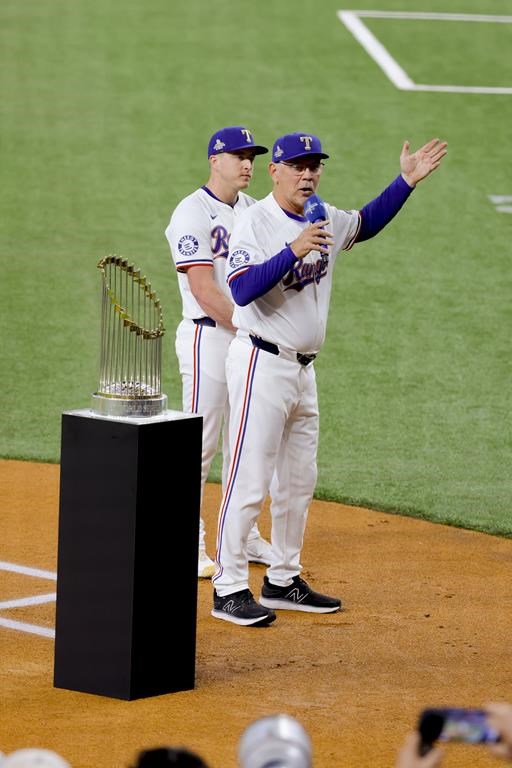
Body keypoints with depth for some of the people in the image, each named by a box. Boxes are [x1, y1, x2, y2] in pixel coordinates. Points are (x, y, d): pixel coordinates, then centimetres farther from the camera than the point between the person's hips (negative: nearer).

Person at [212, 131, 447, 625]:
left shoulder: (326, 222, 10)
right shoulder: (254, 223, -13)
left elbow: (368, 222, 29)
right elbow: (243, 290, -24)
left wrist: (406, 181, 17)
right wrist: (293, 251, -31)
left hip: (303, 370, 8)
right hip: (262, 365, -8)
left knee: (299, 481, 14)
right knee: (249, 482, -8)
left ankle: (283, 582, 25)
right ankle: (229, 589, -4)